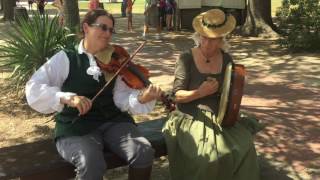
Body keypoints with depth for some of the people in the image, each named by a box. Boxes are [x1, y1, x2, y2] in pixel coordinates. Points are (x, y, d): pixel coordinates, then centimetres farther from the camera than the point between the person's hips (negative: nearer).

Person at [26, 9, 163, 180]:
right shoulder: (66, 59, 1)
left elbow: (122, 97, -2)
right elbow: (33, 88, -9)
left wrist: (140, 98, -25)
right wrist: (66, 98, -25)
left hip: (113, 121, 3)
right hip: (76, 127, -3)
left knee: (144, 153, -22)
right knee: (92, 164, -33)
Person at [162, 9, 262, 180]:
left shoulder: (226, 59, 6)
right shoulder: (187, 59, -6)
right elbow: (177, 95, -9)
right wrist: (200, 92, -24)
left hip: (220, 118, 4)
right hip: (191, 118, -4)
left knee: (243, 147, -19)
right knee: (206, 155, -27)